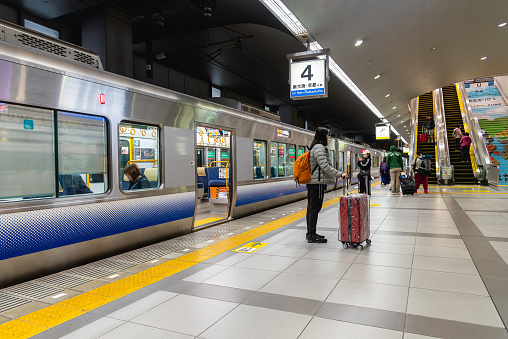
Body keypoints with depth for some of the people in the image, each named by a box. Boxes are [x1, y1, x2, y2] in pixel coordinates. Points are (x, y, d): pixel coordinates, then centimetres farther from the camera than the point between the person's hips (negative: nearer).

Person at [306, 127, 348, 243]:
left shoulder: (314, 147, 19)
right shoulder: (319, 148, -14)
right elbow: (325, 167, -21)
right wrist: (340, 174, -20)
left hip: (312, 182, 11)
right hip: (318, 182, -11)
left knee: (311, 208, 13)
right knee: (315, 208, -7)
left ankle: (310, 233, 21)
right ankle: (312, 236, -3)